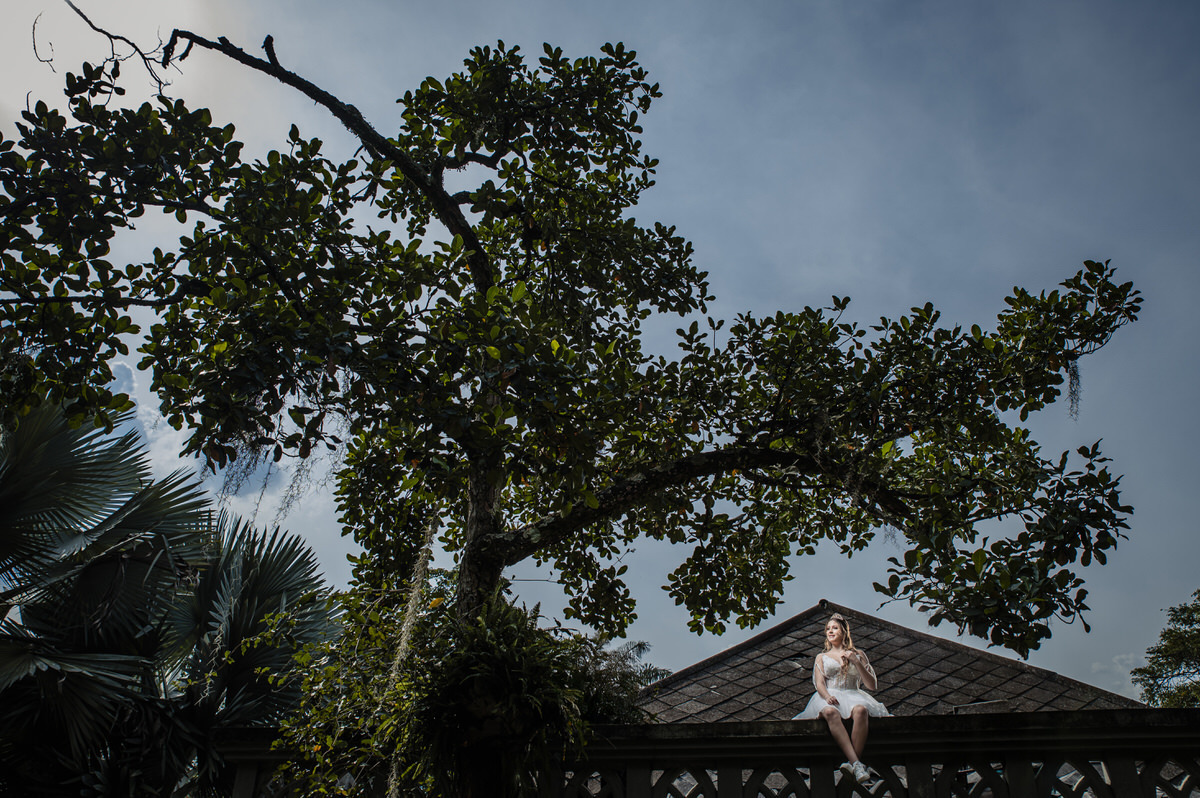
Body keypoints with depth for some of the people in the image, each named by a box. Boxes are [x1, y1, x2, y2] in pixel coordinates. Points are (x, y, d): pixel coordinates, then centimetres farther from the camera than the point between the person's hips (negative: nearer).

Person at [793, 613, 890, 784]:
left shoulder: (857, 654, 22)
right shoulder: (822, 657, 25)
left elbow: (872, 685, 12)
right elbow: (819, 683, 8)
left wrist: (856, 662, -1)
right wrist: (827, 696, -16)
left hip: (853, 695, 0)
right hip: (830, 698, 0)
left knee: (860, 710, -39)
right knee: (831, 712, -39)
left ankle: (852, 762, -45)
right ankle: (857, 763, -49)